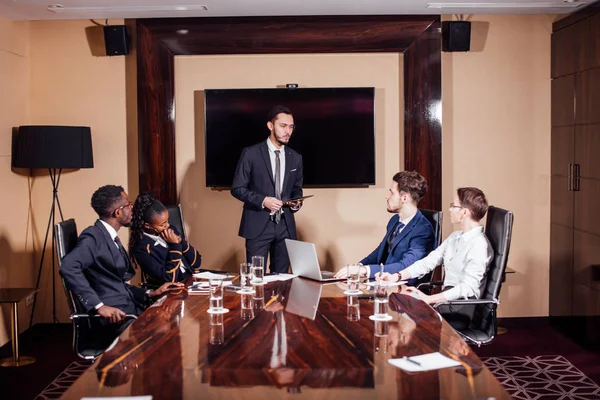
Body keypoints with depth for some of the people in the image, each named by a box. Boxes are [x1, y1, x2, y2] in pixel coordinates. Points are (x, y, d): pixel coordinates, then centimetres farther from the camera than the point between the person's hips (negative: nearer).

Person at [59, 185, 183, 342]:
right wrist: (98, 306, -30)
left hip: (129, 309, 9)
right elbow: (68, 267, -27)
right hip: (114, 316, -9)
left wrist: (150, 294, 8)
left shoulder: (112, 239, 18)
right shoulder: (93, 236, -10)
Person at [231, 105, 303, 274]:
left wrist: (297, 202, -4)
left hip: (285, 226, 4)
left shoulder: (295, 157, 9)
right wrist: (262, 200, -18)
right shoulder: (251, 154, -5)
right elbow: (237, 188, -5)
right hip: (258, 225, -4)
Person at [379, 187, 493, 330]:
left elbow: (468, 287, -22)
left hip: (461, 309, -8)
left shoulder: (479, 244, -14)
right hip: (446, 299, 8)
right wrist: (397, 276, -2)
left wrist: (429, 299, -28)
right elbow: (429, 261, 11)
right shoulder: (454, 237, 14)